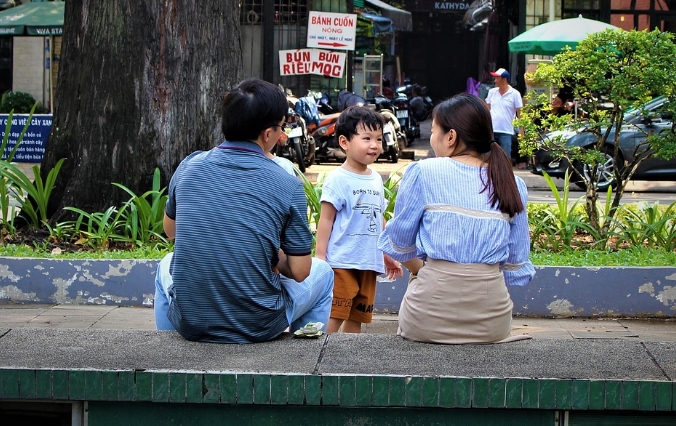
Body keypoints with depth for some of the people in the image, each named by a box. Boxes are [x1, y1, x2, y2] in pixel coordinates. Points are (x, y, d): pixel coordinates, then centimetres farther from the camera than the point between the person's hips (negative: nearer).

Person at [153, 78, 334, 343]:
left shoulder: (189, 166, -1)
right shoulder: (287, 185, -11)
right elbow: (299, 271, -8)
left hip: (190, 323, 3)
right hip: (258, 328, -2)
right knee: (322, 272, 26)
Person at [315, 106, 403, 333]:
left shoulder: (376, 180, 13)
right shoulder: (338, 180, -8)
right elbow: (326, 219, -9)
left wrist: (387, 255, 23)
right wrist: (320, 257, -14)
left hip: (369, 263, 7)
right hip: (342, 262, -7)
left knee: (357, 318, 11)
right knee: (334, 317, -10)